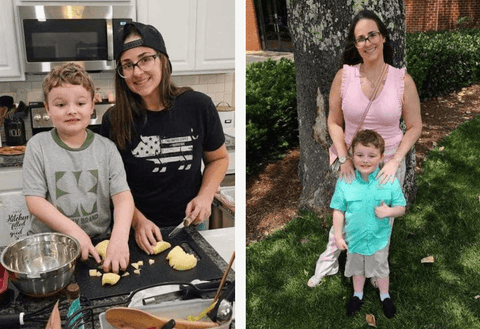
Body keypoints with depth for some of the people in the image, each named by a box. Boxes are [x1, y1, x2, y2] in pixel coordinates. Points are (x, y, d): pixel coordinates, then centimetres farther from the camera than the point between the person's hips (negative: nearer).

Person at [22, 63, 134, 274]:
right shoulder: (38, 146, -1)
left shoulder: (106, 148, 1)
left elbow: (123, 196, -8)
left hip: (100, 241, 0)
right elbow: (34, 201, -6)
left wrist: (120, 237, -27)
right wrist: (74, 231, -19)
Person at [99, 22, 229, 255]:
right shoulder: (113, 121, -12)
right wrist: (138, 220, -16)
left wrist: (205, 196, -12)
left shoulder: (198, 106, -12)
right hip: (136, 232, -1)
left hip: (189, 225, 1)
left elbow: (218, 158, 3)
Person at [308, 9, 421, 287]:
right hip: (352, 163, 0)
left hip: (390, 164, 0)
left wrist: (395, 161, -16)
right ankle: (329, 262, 41)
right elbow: (334, 122, -4)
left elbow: (414, 127, -6)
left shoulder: (403, 80, -13)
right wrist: (344, 158, -13)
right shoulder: (344, 76, -11)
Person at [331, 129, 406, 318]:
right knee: (357, 269, 25)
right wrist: (338, 235, -8)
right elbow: (338, 210, -8)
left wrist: (389, 211, -30)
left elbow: (401, 208, -9)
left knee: (381, 269, 23)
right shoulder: (344, 182, -18)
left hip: (379, 238, 0)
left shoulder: (390, 182, -19)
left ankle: (385, 296, 51)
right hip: (354, 238, 1)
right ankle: (358, 295, 52)